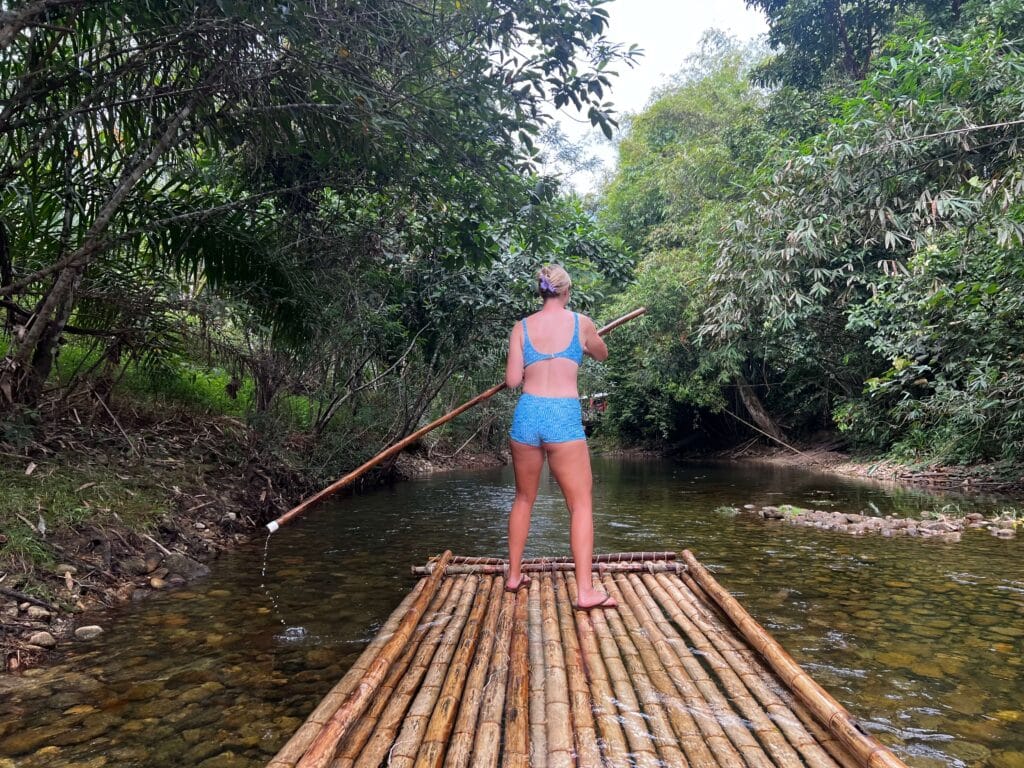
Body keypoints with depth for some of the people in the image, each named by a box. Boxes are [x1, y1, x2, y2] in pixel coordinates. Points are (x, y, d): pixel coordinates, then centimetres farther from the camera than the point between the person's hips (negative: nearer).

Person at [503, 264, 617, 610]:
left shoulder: (521, 327, 6)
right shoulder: (581, 323, 4)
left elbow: (512, 380, 3)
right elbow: (603, 355, 24)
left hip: (527, 414, 3)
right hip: (564, 417, -3)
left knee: (524, 498, 19)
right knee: (581, 504, 2)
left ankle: (514, 575, 29)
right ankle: (585, 590, -5)